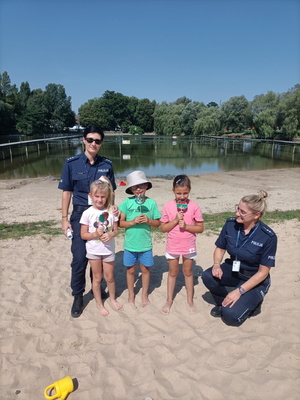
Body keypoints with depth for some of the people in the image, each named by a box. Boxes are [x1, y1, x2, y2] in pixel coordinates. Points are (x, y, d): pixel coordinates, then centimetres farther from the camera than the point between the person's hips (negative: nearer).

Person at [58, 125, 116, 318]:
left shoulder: (107, 164, -1)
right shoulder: (72, 163, -5)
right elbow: (67, 192, -1)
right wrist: (65, 218, -3)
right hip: (80, 214, -1)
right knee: (79, 257, -1)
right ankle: (78, 297, 18)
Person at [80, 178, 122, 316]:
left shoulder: (111, 211, -6)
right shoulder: (87, 213, -10)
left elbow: (116, 230, 2)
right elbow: (83, 235, -6)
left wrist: (111, 234, -20)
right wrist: (95, 234, -24)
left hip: (108, 249, 1)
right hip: (93, 250, -1)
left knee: (109, 276, 14)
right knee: (97, 278, 12)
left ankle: (112, 298, 40)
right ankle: (99, 304, 30)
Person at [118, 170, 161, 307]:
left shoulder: (151, 202, -5)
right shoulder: (127, 202, -7)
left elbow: (157, 223, 0)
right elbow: (120, 223, -7)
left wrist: (148, 220, -18)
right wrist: (133, 221, -21)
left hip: (145, 244, 0)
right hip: (130, 244, 0)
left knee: (145, 269, 13)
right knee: (130, 270, 14)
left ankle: (144, 295, 34)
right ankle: (131, 295, 35)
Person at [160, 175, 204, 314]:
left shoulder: (194, 206, -11)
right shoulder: (168, 206, -10)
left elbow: (200, 228, -9)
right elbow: (163, 228, -8)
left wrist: (186, 226, -22)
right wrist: (176, 220, -22)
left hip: (189, 246, 0)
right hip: (172, 246, 0)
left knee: (188, 272, 16)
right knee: (172, 272, 15)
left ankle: (190, 300, 33)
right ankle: (169, 300, 30)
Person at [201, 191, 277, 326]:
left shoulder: (268, 237, -23)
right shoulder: (230, 224, -12)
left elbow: (263, 272, -17)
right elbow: (220, 248, 2)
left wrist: (239, 291, -23)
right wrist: (217, 264, -19)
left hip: (255, 280, -4)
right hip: (232, 270, 4)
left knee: (231, 315, -21)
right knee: (208, 276, -25)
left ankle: (252, 303, 11)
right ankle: (224, 303, 5)